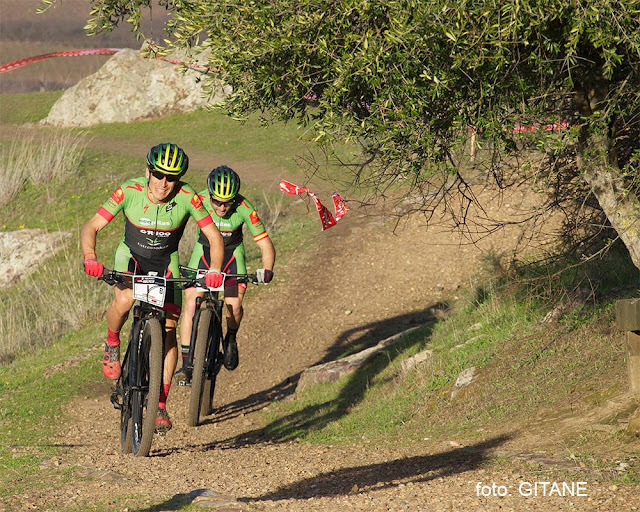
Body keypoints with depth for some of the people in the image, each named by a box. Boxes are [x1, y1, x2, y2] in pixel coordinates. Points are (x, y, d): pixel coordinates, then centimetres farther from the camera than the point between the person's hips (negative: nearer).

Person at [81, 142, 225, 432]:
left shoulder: (186, 197, -24)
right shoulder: (129, 192, -25)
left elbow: (214, 236, -19)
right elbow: (91, 227, -23)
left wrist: (215, 269, -36)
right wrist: (90, 258, -41)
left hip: (166, 262, 1)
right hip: (131, 257, -1)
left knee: (167, 332, -8)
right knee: (124, 300, -34)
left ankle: (160, 404, 0)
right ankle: (112, 342, -2)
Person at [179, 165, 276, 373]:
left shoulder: (244, 208, -27)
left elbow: (265, 244, -24)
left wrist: (267, 270, -41)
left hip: (232, 254, 0)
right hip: (204, 252, 0)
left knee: (234, 305, -19)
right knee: (191, 303, -16)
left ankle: (230, 339, 14)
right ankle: (186, 361, -8)